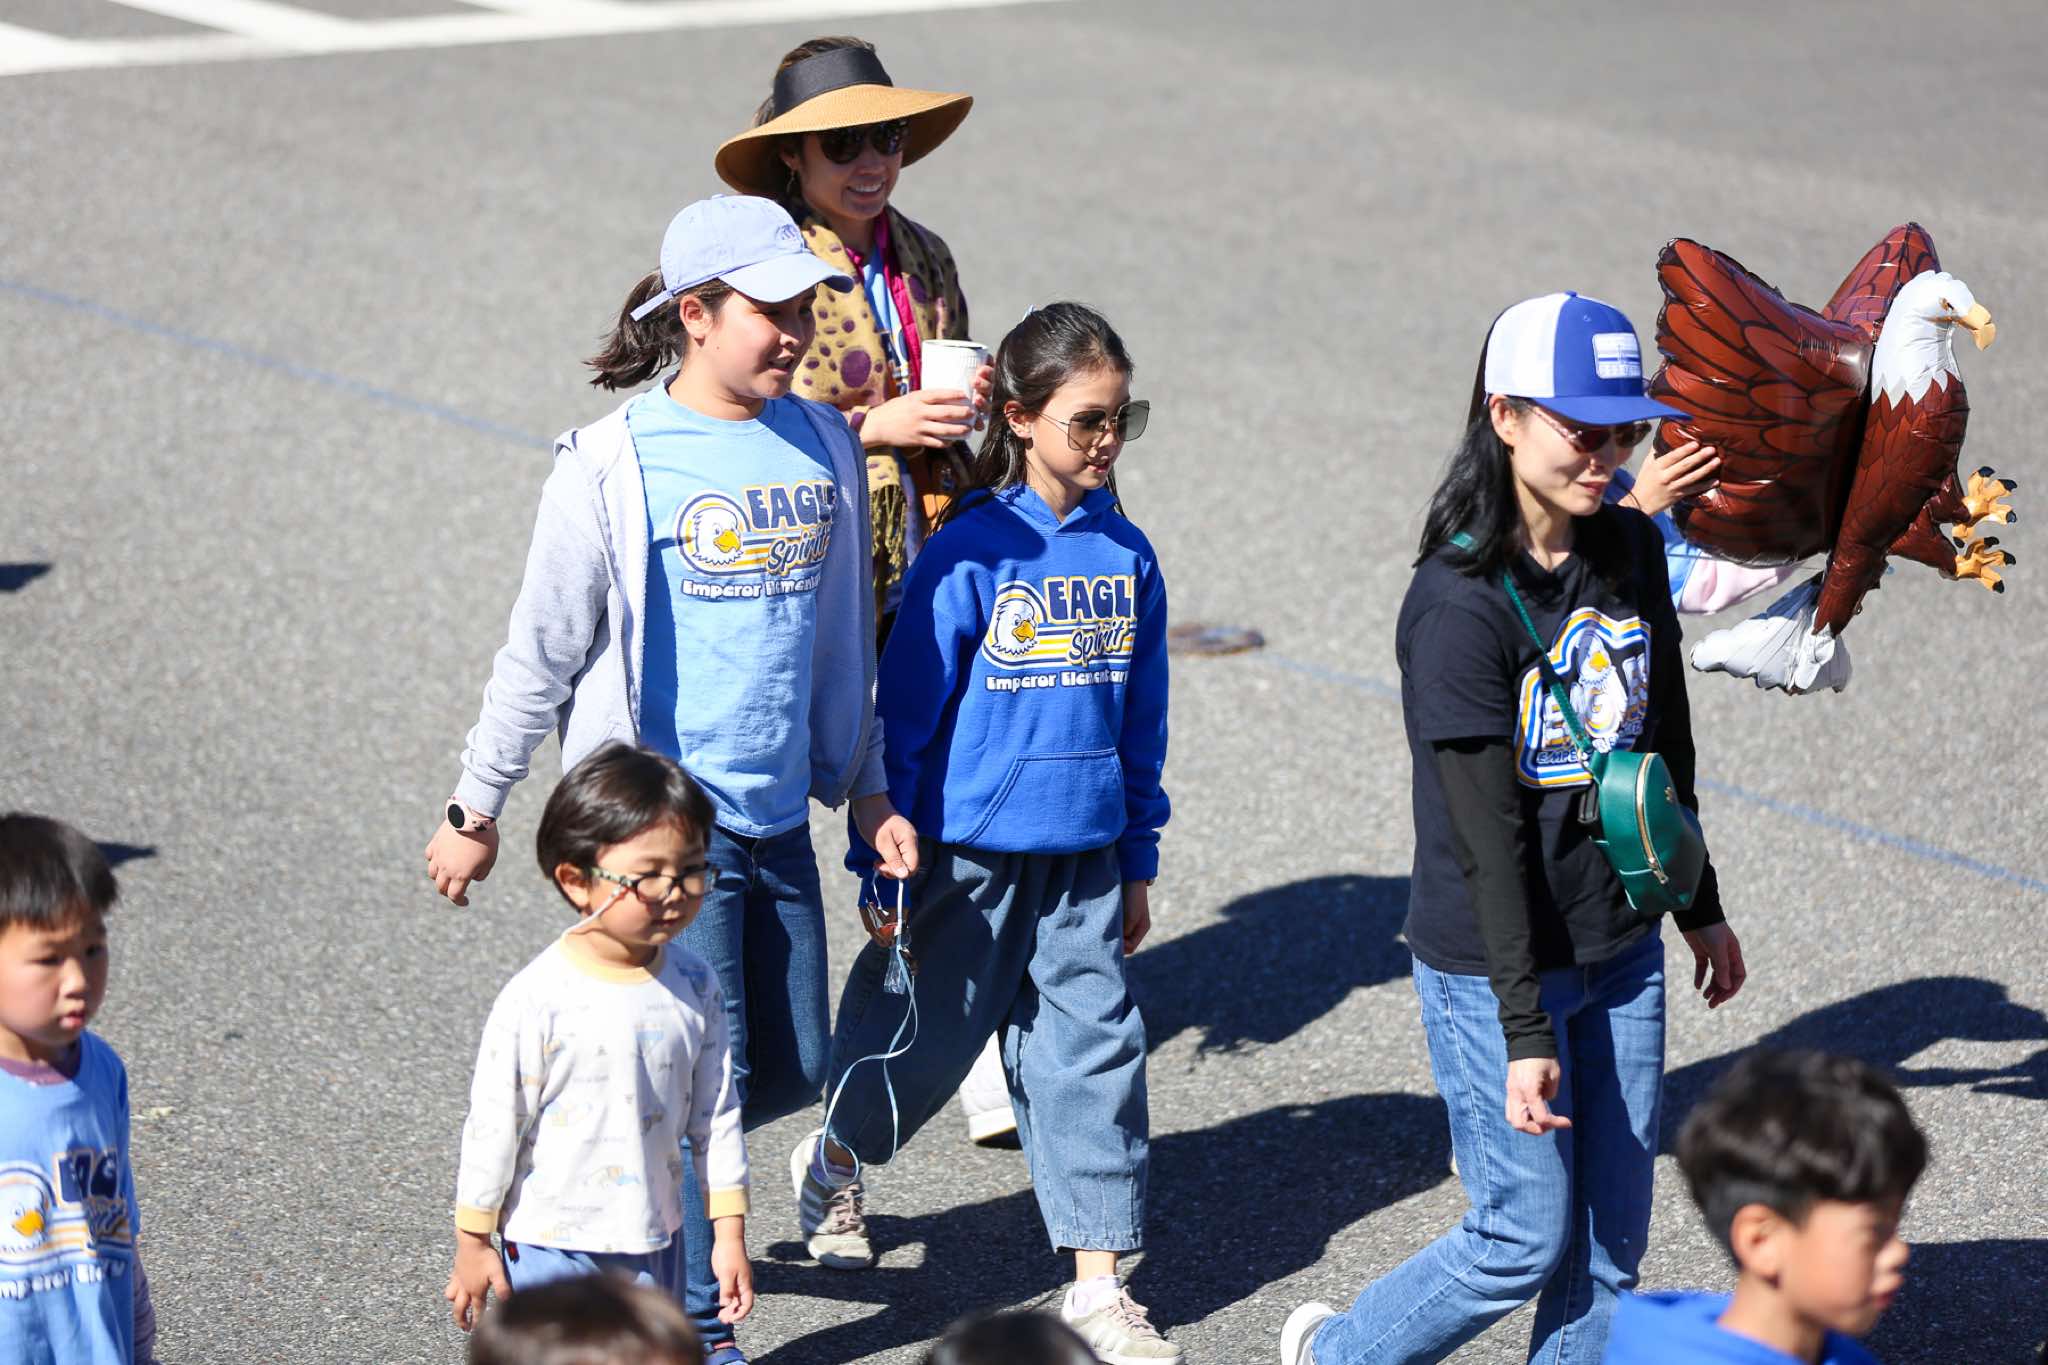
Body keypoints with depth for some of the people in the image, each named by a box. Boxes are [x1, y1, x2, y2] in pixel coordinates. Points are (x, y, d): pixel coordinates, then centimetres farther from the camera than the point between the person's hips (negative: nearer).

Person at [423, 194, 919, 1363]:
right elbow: (541, 653, -3)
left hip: (778, 816, 6)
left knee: (792, 1069, 10)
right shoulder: (615, 463, -10)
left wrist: (867, 786, 18)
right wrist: (477, 812, 2)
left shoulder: (824, 445, 6)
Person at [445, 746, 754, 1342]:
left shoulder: (693, 985, -3)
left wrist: (730, 1233, 7)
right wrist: (472, 1245, -4)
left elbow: (717, 1113, 6)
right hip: (551, 1243, -4)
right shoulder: (539, 998, -18)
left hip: (655, 1245, 5)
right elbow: (494, 1123, -10)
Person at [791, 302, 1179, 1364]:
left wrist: (1139, 861, 14)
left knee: (1092, 1051, 2)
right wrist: (884, 873, -8)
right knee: (925, 1038, 10)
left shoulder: (1125, 554, 3)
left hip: (1083, 857, 4)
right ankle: (832, 1164, 40)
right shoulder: (968, 553, -12)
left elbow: (1140, 716, 12)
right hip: (968, 851, -4)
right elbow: (905, 717, -9)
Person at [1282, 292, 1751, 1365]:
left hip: (1622, 952, 7)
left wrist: (1700, 906, 22)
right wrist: (1524, 1031, -22)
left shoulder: (1632, 551, 1)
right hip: (1491, 966, -6)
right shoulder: (1458, 603, -21)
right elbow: (1488, 833, -22)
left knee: (1613, 1238, 9)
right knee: (1529, 1239, 2)